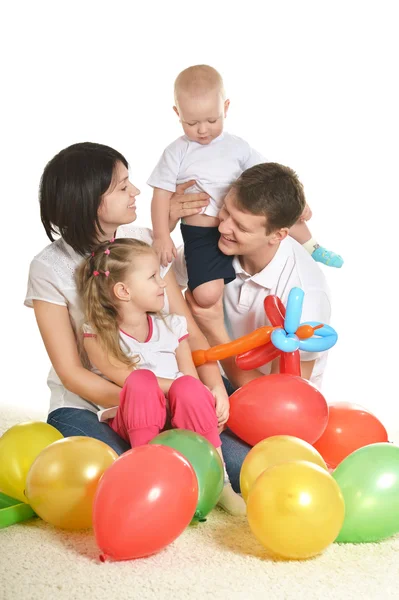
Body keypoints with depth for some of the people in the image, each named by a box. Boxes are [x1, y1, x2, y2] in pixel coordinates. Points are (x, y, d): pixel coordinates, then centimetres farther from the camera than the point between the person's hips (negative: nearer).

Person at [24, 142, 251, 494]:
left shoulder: (145, 242, 2)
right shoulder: (50, 270, -9)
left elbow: (189, 330, 2)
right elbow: (71, 372, -10)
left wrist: (215, 388, -16)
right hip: (88, 407, -3)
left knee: (243, 467, -19)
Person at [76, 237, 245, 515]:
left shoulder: (172, 326, 8)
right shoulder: (97, 336, -5)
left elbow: (191, 378, 1)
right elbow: (130, 379, -17)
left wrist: (203, 399, -20)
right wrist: (176, 386, -24)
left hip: (177, 419, 3)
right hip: (130, 421, -3)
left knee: (189, 389, -32)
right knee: (142, 381, -33)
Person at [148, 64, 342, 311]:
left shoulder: (237, 147, 4)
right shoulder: (177, 153, -4)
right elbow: (161, 195, -6)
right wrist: (162, 236, -15)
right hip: (202, 236, -3)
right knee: (207, 295, -24)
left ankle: (311, 247, 33)